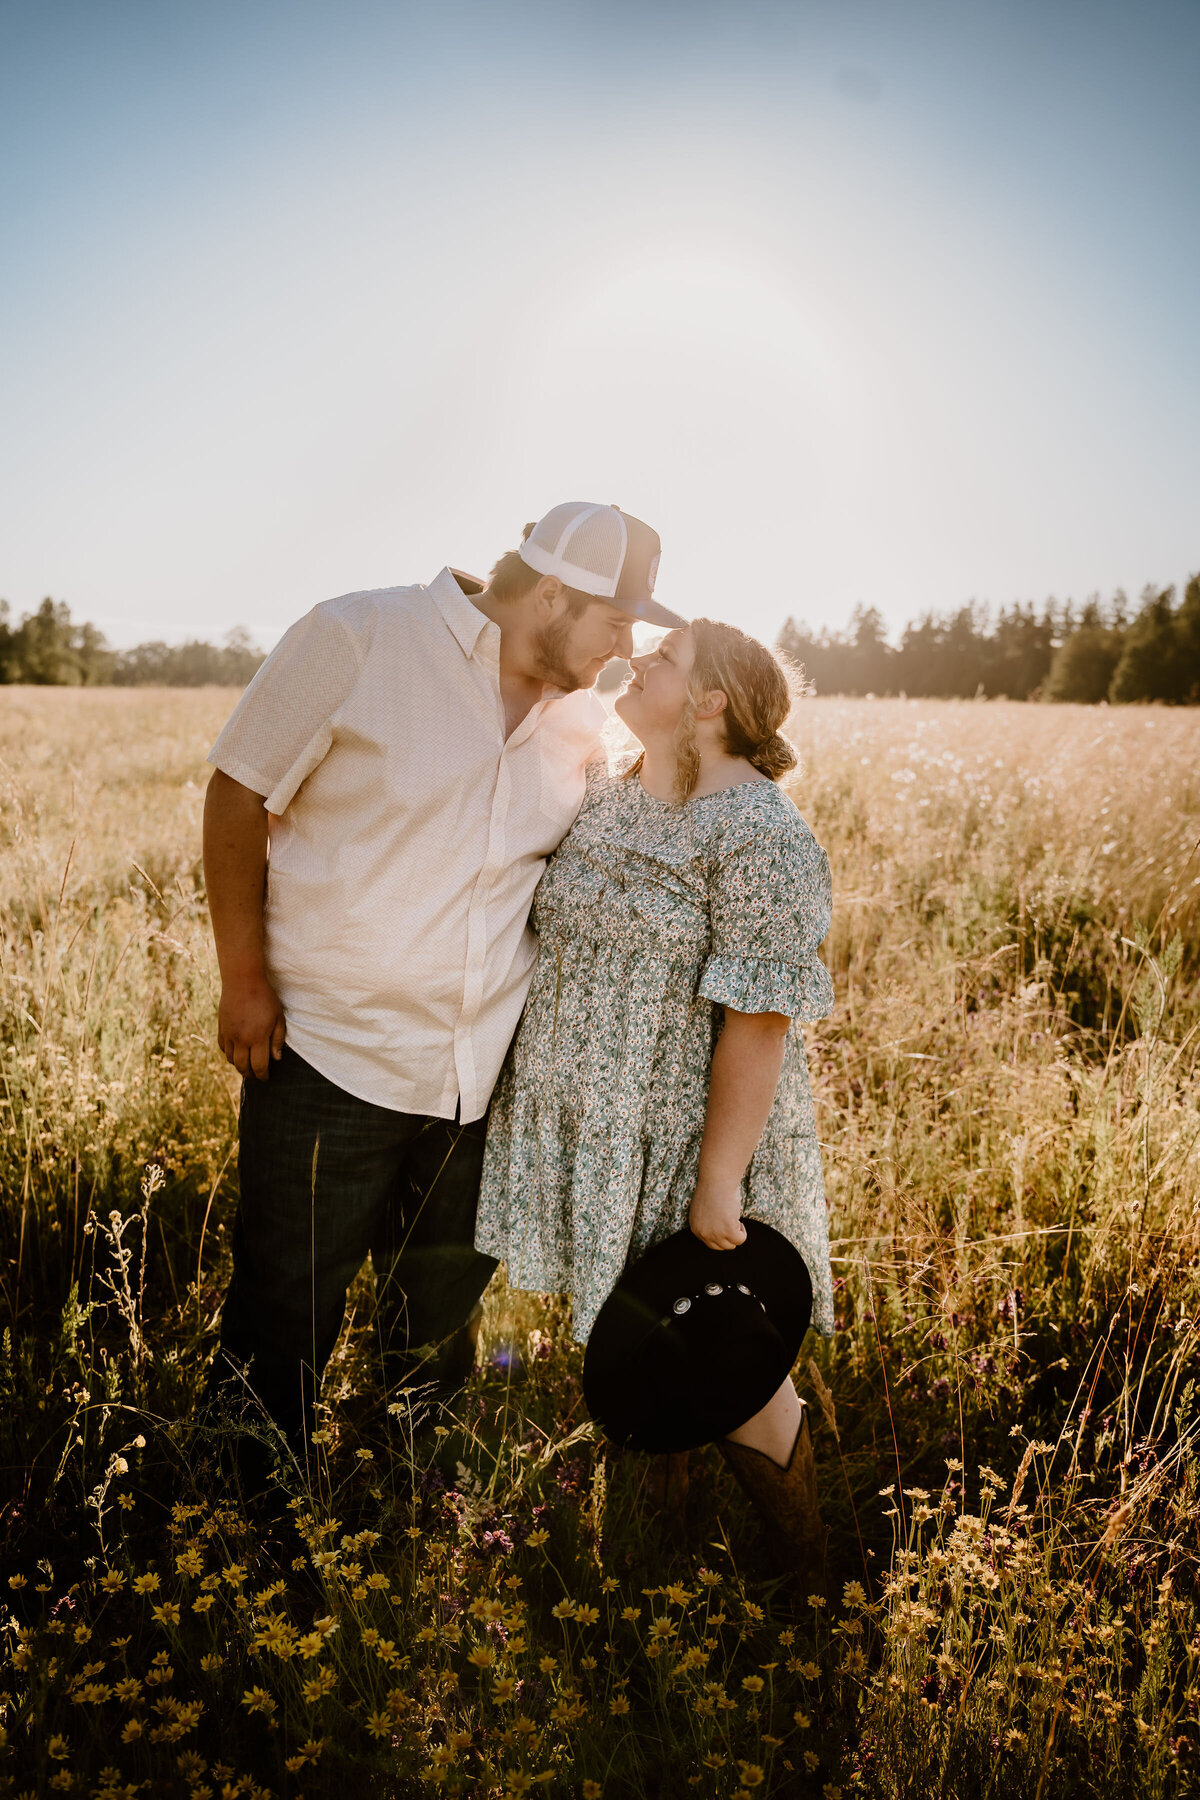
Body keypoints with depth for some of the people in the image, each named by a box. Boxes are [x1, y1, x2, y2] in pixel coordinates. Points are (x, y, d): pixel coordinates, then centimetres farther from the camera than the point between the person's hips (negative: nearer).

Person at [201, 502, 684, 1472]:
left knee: (442, 1326, 20)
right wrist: (245, 978, -8)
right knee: (285, 1324, 7)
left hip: (485, 1077, 5)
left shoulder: (583, 710, 5)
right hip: (330, 1056, -4)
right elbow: (240, 796, -6)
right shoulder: (355, 639, -10)